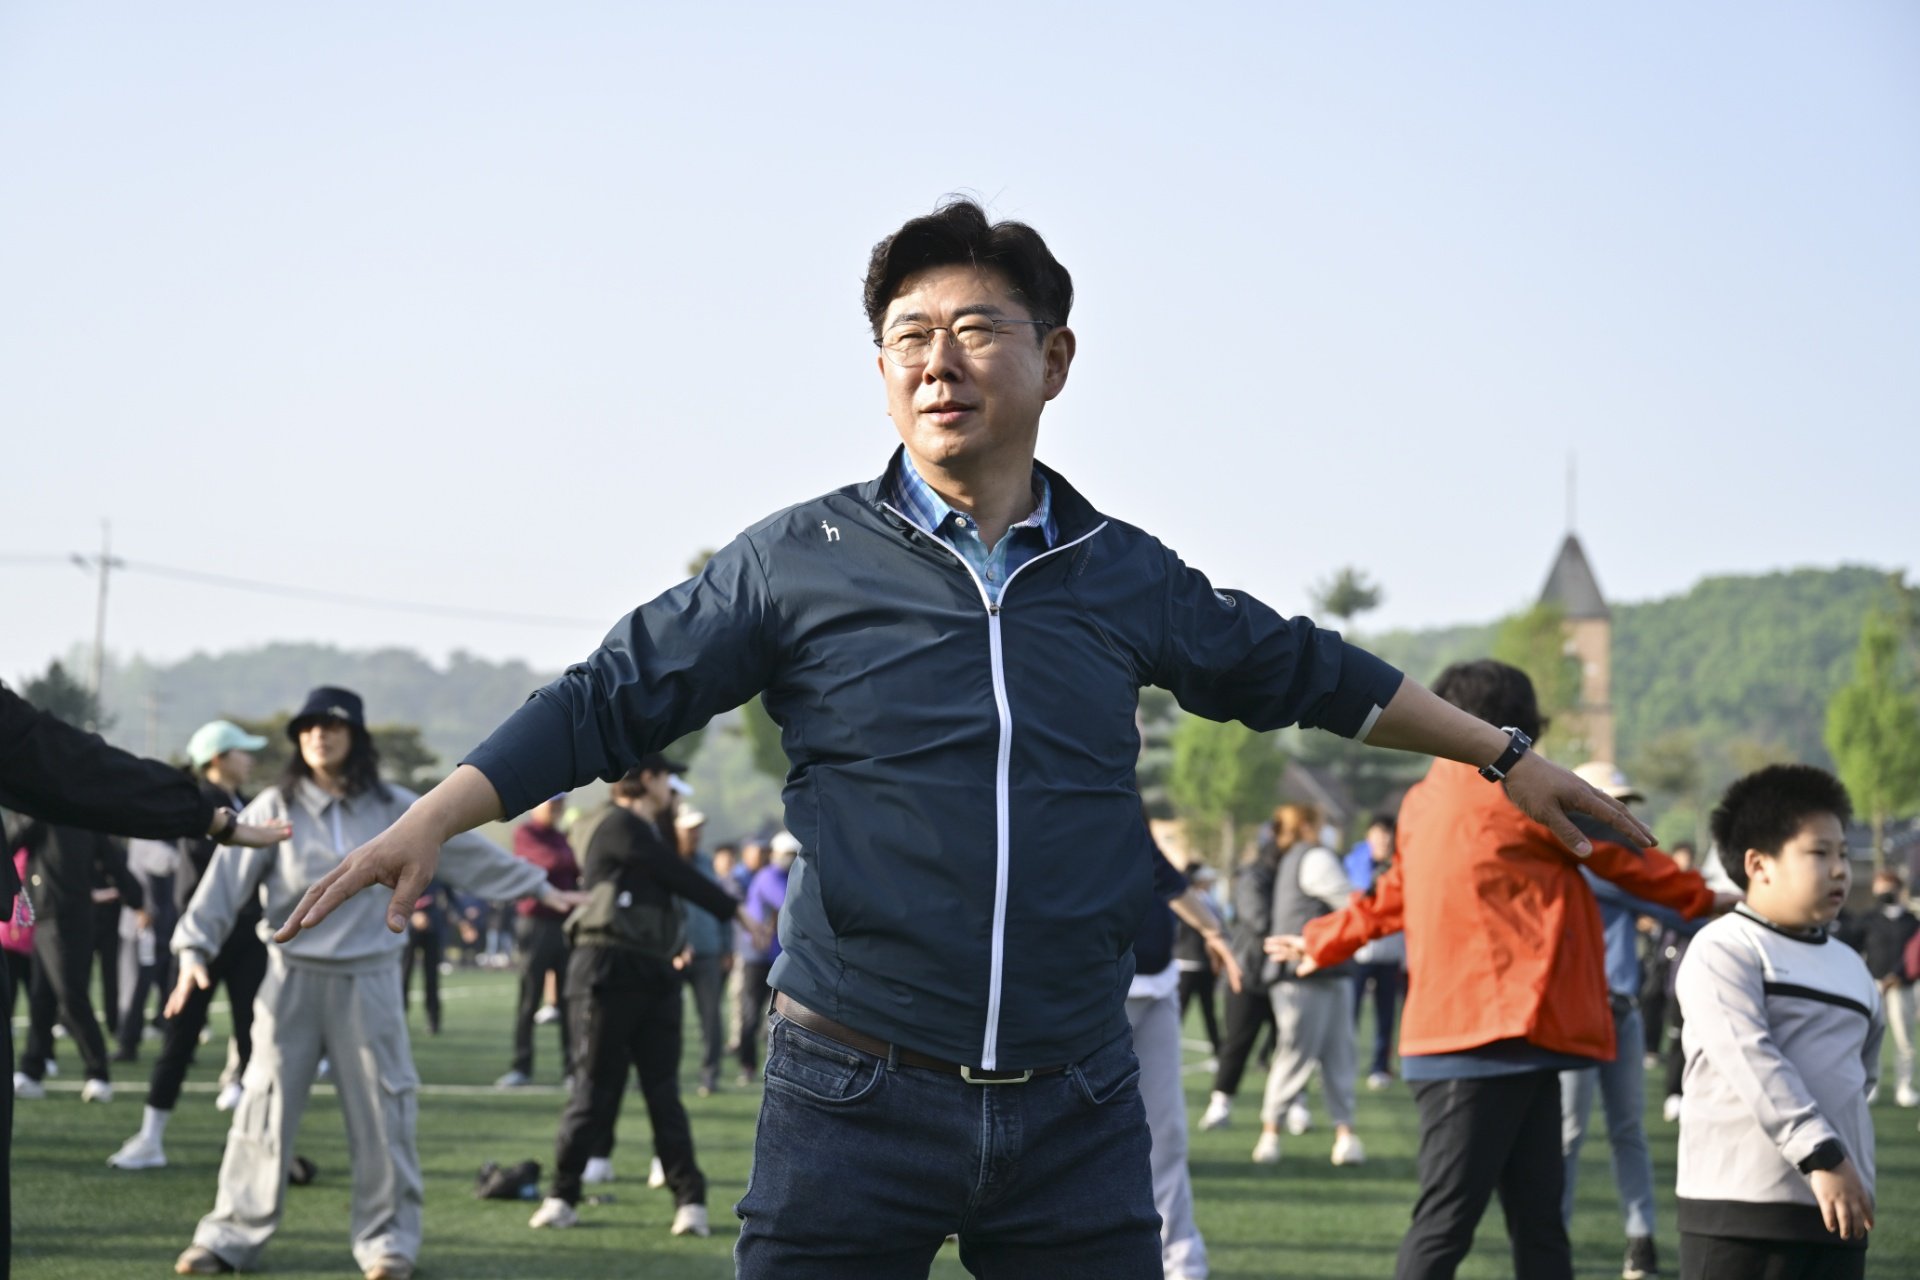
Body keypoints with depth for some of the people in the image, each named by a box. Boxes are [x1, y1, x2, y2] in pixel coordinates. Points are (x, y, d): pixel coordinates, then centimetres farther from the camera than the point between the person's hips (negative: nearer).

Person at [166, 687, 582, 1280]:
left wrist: (537, 885, 16)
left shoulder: (394, 808, 3)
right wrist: (194, 947, -20)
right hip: (293, 978, -1)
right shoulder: (275, 808, -3)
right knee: (265, 1109, 0)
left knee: (381, 1113, 3)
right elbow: (227, 878, -9)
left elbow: (468, 850, 11)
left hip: (369, 981, 1)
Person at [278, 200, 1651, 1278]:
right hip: (857, 1104, -2)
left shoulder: (1126, 579, 9)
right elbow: (613, 699, 2)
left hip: (1076, 1121, 3)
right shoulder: (803, 563, 1)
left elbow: (1300, 669, 23)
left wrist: (1505, 756, 29)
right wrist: (430, 823, -10)